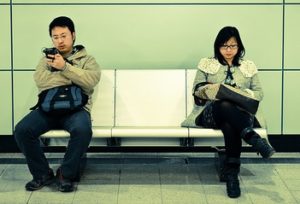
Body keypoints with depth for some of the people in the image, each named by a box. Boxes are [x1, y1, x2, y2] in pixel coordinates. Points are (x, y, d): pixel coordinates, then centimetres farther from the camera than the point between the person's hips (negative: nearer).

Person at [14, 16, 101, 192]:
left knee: (82, 130, -37)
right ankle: (43, 174, -6)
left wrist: (65, 67, -14)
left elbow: (91, 80, -11)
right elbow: (41, 80, -4)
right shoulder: (47, 59, 19)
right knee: (22, 130, -24)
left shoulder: (87, 59, 12)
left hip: (76, 108, -2)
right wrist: (75, 77, -6)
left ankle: (66, 174, -14)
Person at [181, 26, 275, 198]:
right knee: (226, 105, -41)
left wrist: (243, 94, -8)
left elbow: (259, 93, 13)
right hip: (211, 112, -1)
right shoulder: (207, 64, 15)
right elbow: (196, 90, 11)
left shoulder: (249, 67, 18)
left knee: (230, 125, -40)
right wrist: (209, 88, -11)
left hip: (240, 113, 1)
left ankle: (231, 171, -40)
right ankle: (252, 137, -50)